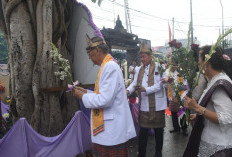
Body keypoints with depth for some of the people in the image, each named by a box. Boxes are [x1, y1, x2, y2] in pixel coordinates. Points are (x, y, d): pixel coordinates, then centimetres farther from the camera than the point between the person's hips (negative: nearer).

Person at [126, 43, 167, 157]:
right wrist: (128, 91, -15)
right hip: (144, 106, 4)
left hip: (157, 106, -4)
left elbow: (159, 86, -14)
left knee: (158, 130, 12)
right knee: (143, 130, 8)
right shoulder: (140, 70, 11)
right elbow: (134, 83, 5)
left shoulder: (158, 68, -7)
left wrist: (145, 89, -26)